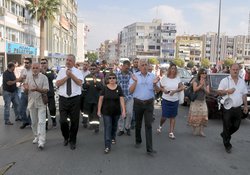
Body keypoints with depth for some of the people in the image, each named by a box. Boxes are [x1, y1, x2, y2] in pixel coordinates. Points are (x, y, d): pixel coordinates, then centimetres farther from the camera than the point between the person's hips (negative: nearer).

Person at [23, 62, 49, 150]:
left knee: (41, 122, -9)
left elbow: (46, 90, -11)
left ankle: (41, 141, -10)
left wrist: (37, 89, -28)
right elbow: (26, 91, 7)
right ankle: (36, 137, 31)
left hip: (41, 102, -4)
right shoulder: (28, 77, 4)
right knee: (33, 122, 14)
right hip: (32, 102, 4)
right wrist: (26, 89, -17)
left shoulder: (44, 77, -6)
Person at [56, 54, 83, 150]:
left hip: (75, 99, -1)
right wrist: (66, 77, -10)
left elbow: (79, 83, -14)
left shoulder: (78, 72, 3)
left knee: (74, 121, 7)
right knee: (63, 121, -2)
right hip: (63, 99, 1)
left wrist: (71, 75, -18)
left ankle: (72, 141, 27)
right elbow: (57, 83, -3)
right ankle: (66, 137, 28)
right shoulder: (61, 71, 8)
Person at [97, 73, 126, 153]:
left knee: (114, 126, 20)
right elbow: (100, 99, -2)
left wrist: (123, 110, -11)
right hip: (106, 111, -2)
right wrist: (99, 110, -4)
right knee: (107, 127, -6)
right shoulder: (105, 88, -5)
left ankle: (113, 137, 47)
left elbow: (122, 100, -6)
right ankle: (107, 146, -5)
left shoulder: (119, 88, -3)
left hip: (116, 111, 2)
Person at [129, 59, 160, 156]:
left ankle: (149, 149, -1)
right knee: (138, 124, 15)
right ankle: (138, 141, 38)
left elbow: (157, 90, 2)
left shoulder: (152, 76, 3)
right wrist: (135, 81, -21)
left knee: (148, 125, -3)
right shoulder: (135, 76, -2)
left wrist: (154, 84, -18)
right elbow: (131, 90, -7)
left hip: (149, 103, 0)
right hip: (138, 103, 0)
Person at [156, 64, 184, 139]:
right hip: (166, 100, -2)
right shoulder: (164, 78, -5)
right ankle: (160, 126, 32)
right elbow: (160, 87, 2)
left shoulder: (177, 78, 2)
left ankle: (171, 133, 12)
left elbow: (181, 87, -2)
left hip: (175, 100, 3)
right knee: (164, 116, -1)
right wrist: (163, 90, -19)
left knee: (173, 117, 5)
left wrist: (175, 91, -18)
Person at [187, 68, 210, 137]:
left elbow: (208, 91, -2)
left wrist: (204, 87, -16)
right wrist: (201, 85, -22)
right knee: (195, 116, -2)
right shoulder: (196, 81, -3)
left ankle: (201, 131, 1)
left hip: (203, 101, 4)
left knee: (203, 116, -3)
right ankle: (195, 130, 10)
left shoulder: (206, 83, 10)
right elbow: (194, 89, -17)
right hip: (196, 101, -4)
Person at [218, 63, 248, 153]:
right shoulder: (225, 80, -5)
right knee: (227, 127, 2)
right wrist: (227, 91, -21)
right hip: (227, 108, -5)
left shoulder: (242, 81, 10)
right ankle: (227, 145, 17)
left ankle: (224, 135, 40)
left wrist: (246, 106, 11)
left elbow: (244, 95, 15)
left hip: (238, 108, 5)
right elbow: (219, 92, -4)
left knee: (236, 126, 13)